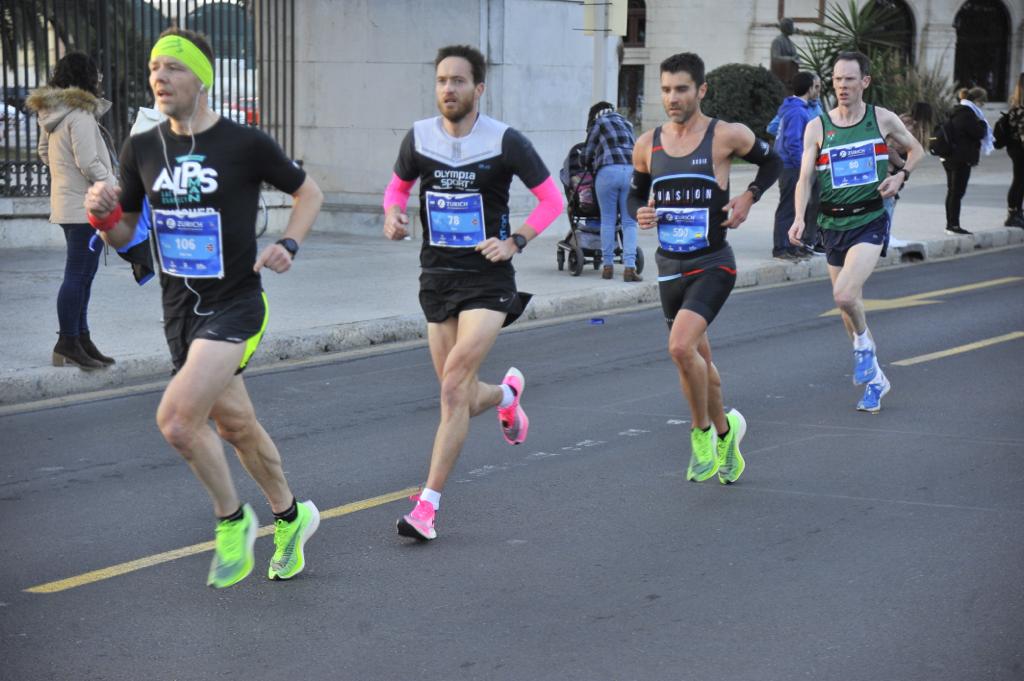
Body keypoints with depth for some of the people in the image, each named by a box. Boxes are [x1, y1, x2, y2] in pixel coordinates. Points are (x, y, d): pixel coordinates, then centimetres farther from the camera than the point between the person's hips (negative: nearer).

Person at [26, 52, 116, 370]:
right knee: (78, 275, -5)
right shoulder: (80, 114, -17)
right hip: (86, 205, -10)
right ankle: (68, 343, -1)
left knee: (83, 273, 16)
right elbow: (89, 163, -20)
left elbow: (43, 151, 24)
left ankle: (81, 338, 22)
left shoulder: (51, 112, 11)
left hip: (66, 204, 10)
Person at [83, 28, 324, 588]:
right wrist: (103, 214, -11)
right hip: (179, 311, 6)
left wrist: (288, 245, -10)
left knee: (176, 419, -20)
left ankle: (232, 520, 4)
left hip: (235, 306, -6)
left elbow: (309, 192, 6)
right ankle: (289, 519, 37)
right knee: (234, 426, 16)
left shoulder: (247, 144, -10)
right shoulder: (142, 150, 2)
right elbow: (123, 234, 11)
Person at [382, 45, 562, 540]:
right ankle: (506, 394, 47)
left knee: (454, 387, -18)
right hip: (436, 277, 4)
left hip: (487, 280, -4)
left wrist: (514, 241, -13)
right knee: (460, 398, 9)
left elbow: (551, 198, -1)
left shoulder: (505, 141, -9)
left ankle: (428, 504, -13)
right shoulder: (419, 137, 0)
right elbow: (398, 185, 18)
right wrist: (392, 214, -4)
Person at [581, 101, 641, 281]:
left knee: (608, 220, 7)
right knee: (629, 222, 3)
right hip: (632, 170, 3)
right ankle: (629, 267, -8)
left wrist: (591, 165, 38)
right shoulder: (626, 123, 27)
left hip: (608, 171, -3)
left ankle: (608, 266, 9)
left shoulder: (598, 123, 15)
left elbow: (587, 155, 15)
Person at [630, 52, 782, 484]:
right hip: (670, 268, 5)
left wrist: (748, 197, -7)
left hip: (712, 265, -5)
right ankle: (724, 432, 37)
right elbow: (636, 193, 18)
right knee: (696, 360, 15)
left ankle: (702, 431, -2)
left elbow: (772, 163, 9)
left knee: (681, 347, -24)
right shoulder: (647, 144, 4)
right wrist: (640, 214, -4)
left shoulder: (726, 136, -7)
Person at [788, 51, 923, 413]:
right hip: (833, 223, 3)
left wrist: (901, 176, -2)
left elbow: (916, 149, 17)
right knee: (848, 304, 10)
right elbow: (805, 178, -2)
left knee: (845, 295, -23)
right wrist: (799, 217, -18)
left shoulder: (882, 119, 1)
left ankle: (863, 344, 7)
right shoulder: (817, 127, 1)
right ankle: (874, 377, 27)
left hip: (871, 220, -3)